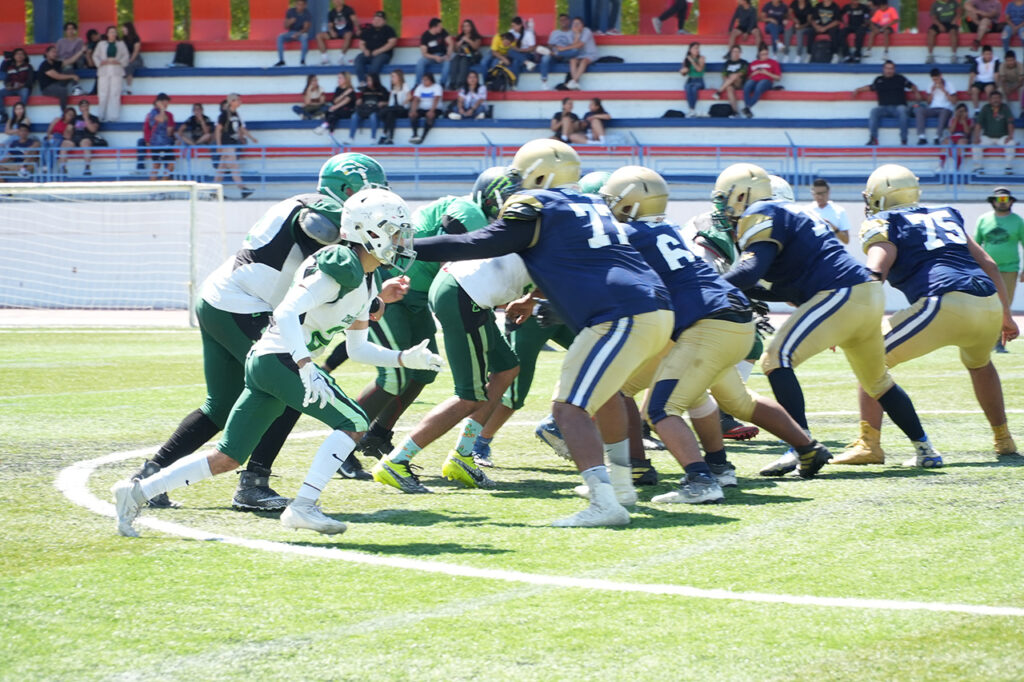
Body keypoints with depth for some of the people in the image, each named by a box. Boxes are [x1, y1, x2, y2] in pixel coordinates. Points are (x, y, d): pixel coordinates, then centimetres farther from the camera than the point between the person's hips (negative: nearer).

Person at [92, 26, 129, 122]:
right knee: (103, 95, -5)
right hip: (104, 71, 1)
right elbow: (95, 56, 14)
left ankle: (114, 116, -9)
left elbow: (126, 56, 9)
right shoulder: (101, 44, 17)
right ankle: (102, 116, -2)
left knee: (115, 94, -8)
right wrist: (100, 62, -5)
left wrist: (119, 62, -8)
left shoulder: (121, 44, 15)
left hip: (116, 71, -1)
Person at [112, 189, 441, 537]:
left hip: (261, 362, 10)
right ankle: (303, 507, -14)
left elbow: (357, 348, 25)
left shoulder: (365, 283, 18)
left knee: (227, 459, 10)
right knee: (353, 422, -10)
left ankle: (139, 490, 9)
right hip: (280, 359, -10)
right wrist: (307, 369, -31)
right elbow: (286, 313, -23)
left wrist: (403, 358, 14)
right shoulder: (341, 267, -13)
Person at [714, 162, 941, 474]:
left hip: (842, 295, -10)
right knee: (877, 381, 24)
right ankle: (924, 449, 32)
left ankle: (805, 449, -21)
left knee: (777, 359, -13)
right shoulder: (786, 214, 26)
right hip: (869, 295, 10)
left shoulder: (761, 216, -3)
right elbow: (790, 290, 24)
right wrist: (750, 293, 16)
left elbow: (749, 271, -20)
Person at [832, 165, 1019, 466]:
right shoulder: (946, 216, 27)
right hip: (989, 304, 6)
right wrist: (1006, 316, 35)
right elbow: (987, 264, 27)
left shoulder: (885, 225, 9)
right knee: (979, 362, 37)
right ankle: (1003, 439, 40)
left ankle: (869, 443, -5)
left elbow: (873, 277, -8)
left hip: (944, 305, -6)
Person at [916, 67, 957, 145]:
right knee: (920, 110, -27)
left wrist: (944, 91, -9)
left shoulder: (949, 85, 5)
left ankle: (938, 137, -48)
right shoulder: (931, 86, 15)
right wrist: (932, 91, 0)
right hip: (933, 109, 3)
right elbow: (928, 102, 15)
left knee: (945, 112, -41)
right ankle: (922, 137, -37)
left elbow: (953, 100, -4)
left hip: (946, 108, -3)